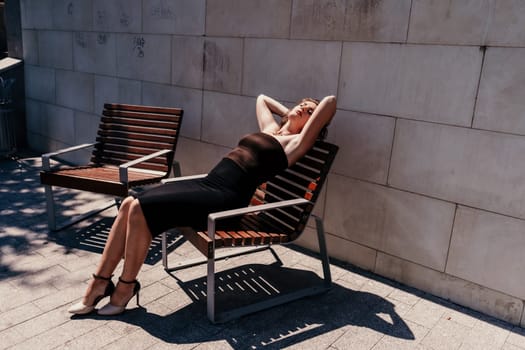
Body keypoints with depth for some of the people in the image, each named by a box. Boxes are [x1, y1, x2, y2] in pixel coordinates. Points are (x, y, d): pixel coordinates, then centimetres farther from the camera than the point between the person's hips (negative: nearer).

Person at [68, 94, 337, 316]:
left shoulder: (295, 141, 2)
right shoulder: (270, 128, 24)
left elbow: (330, 102, -4)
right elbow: (261, 97, 41)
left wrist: (308, 117, 14)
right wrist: (287, 112, 33)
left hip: (225, 198, -8)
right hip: (207, 184, 9)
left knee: (141, 209, -19)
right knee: (129, 204, -5)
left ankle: (125, 288, 1)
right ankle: (99, 283, 4)